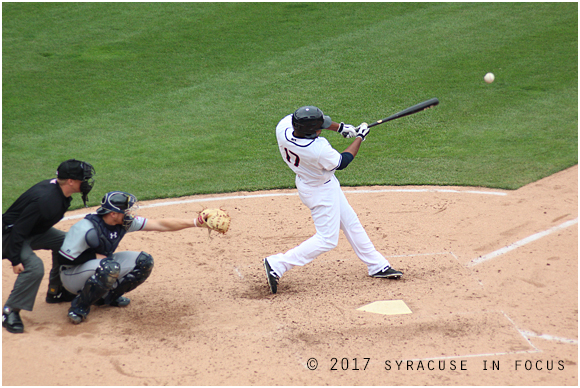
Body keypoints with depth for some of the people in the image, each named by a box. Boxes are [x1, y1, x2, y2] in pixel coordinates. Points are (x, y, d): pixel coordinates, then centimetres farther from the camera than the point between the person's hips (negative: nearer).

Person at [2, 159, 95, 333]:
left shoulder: (61, 191, -6)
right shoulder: (44, 199, -34)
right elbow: (19, 230, -31)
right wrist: (15, 260, -30)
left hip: (35, 232, 10)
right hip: (10, 234, -10)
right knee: (34, 266, -29)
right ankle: (10, 312, -21)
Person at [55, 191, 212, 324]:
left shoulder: (125, 222, -10)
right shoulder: (86, 229, -31)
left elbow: (161, 225, -8)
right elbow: (64, 260, -25)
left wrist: (195, 223, -14)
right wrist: (95, 256, -21)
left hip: (100, 264, 7)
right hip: (72, 275, -7)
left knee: (144, 261, -6)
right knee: (110, 267, -38)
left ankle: (109, 295, 8)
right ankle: (79, 306, -18)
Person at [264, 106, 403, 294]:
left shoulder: (283, 127, -22)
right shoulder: (319, 150, -39)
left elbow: (312, 118, 1)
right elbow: (342, 162, -16)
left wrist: (340, 127, -2)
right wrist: (359, 137, -4)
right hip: (321, 191, -9)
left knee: (351, 223, 19)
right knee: (327, 239, 2)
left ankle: (377, 265, 31)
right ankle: (278, 264, 1)